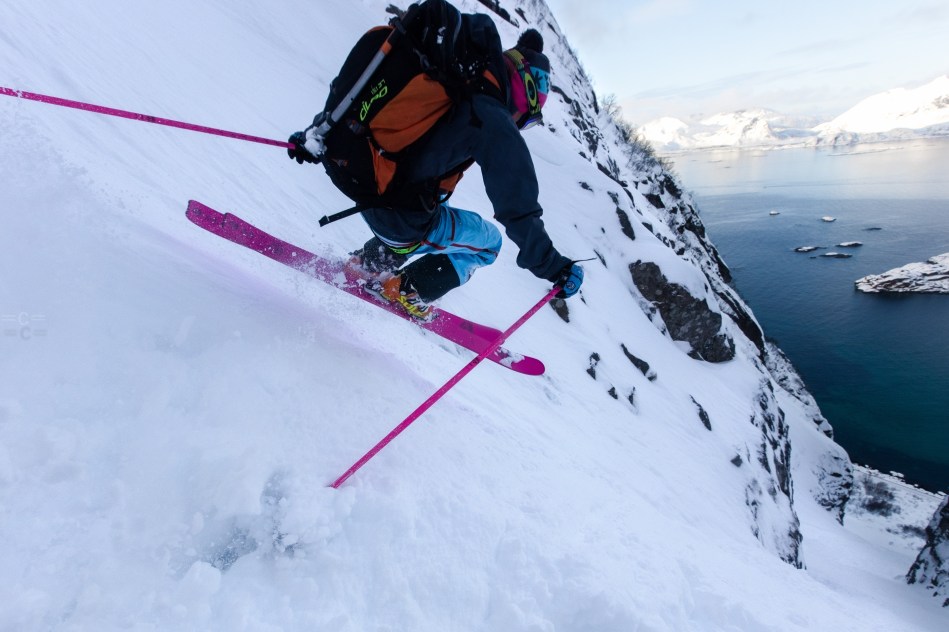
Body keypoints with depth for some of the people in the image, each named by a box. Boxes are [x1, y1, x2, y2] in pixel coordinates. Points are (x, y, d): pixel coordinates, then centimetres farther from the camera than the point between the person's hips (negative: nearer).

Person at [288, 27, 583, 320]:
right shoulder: (494, 125, -16)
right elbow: (518, 210, -16)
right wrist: (551, 266, -5)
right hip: (404, 224, -7)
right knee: (489, 241, 18)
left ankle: (370, 261, 34)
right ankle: (406, 291, 16)